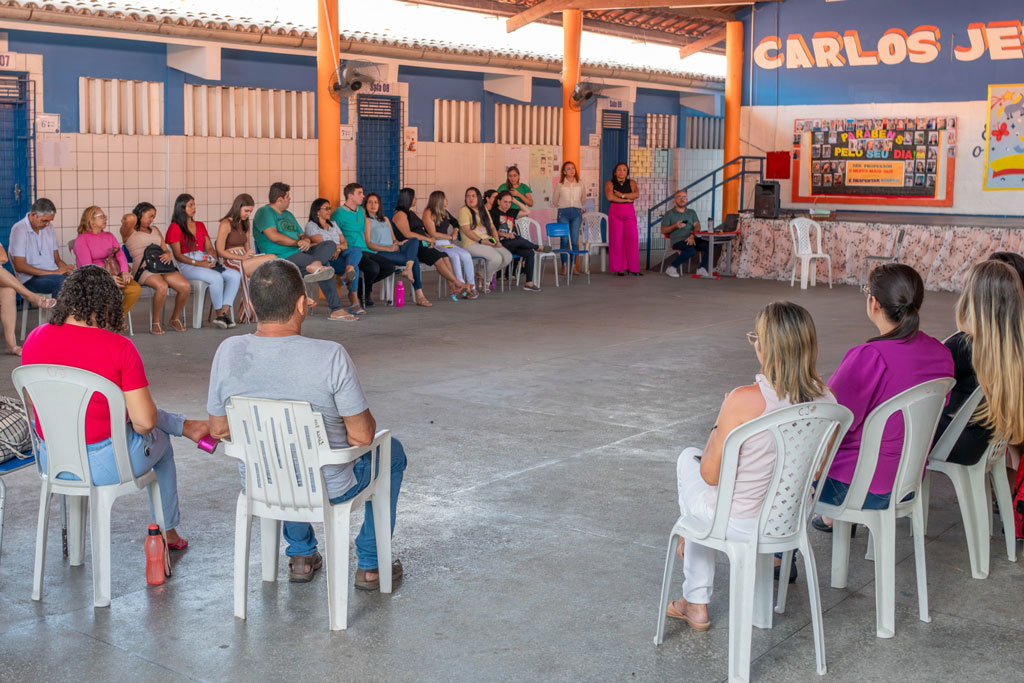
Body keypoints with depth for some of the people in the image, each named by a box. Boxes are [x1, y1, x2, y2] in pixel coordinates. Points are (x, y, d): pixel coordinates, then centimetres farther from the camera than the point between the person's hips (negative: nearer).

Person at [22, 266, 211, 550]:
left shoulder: (34, 339, -6)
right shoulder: (119, 348, -21)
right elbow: (145, 421, -20)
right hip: (106, 464, -5)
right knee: (159, 442, 30)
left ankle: (184, 425, 48)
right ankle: (167, 531, 44)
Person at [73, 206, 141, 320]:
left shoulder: (109, 236, 20)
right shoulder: (81, 239, 0)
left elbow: (120, 254, 6)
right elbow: (86, 265, -11)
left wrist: (124, 271, -16)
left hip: (114, 275, 5)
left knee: (136, 288, -20)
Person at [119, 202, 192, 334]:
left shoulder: (155, 230, 29)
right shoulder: (129, 231, 7)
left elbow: (166, 250, 23)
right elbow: (131, 218, -18)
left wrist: (168, 255, -1)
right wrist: (125, 218, 5)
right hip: (143, 268, -6)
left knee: (186, 286, -21)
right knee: (162, 286, -37)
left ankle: (175, 319, 2)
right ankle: (155, 322, -18)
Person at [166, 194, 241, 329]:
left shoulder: (200, 225, 23)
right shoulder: (174, 227, 2)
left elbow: (209, 247, 19)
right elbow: (177, 255, -6)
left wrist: (213, 259, -4)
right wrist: (198, 263, -17)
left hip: (205, 262, 7)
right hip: (187, 266, -7)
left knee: (235, 275, -18)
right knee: (216, 278, -34)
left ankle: (224, 311, -25)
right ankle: (218, 313, -20)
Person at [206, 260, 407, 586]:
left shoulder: (229, 351, -15)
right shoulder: (330, 356, -28)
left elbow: (218, 428, -3)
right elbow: (362, 435, -20)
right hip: (329, 489, -4)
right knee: (391, 452, 26)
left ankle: (301, 556, 45)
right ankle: (370, 565, 31)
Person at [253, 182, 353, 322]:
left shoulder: (288, 215, 28)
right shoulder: (264, 212, -1)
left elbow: (303, 236, 24)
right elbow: (274, 236, -17)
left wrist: (306, 241, -3)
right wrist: (297, 242, -7)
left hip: (299, 252, 9)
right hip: (282, 257, -9)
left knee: (330, 244, -16)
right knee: (323, 265, -26)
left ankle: (314, 266, -45)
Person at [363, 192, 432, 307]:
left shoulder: (385, 219, 28)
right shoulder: (366, 220, 4)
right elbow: (368, 244, -7)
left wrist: (399, 243, -1)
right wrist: (388, 248, -17)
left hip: (393, 249, 7)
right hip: (379, 253, -7)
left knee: (414, 241, -24)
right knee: (415, 260, -25)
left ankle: (408, 269, -41)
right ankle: (419, 296, -29)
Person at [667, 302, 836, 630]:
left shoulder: (744, 401, -31)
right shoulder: (825, 399, -13)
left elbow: (711, 474, -19)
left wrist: (719, 425, -1)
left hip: (739, 524, -6)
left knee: (688, 458, 26)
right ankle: (694, 603, 47)